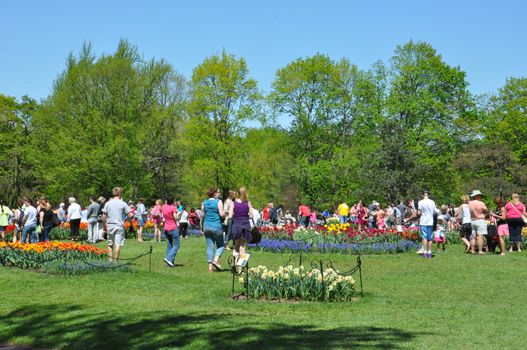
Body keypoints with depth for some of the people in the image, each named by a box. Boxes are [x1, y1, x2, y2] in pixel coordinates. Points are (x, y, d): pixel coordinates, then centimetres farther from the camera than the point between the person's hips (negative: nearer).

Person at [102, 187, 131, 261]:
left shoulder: (108, 203, 4)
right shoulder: (123, 204, -4)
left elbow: (104, 217, 4)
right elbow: (129, 215, -7)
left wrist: (104, 226, 14)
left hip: (110, 226, 3)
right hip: (119, 226, -3)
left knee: (110, 244, 13)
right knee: (118, 244, -3)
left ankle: (110, 259, 14)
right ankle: (116, 260, -6)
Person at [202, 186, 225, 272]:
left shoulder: (204, 203, 7)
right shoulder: (218, 202, -9)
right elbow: (222, 214, -16)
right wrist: (225, 213, 6)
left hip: (206, 227, 5)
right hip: (216, 227, -5)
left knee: (210, 246, 8)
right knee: (220, 245, 9)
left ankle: (210, 266, 5)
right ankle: (216, 260, -13)